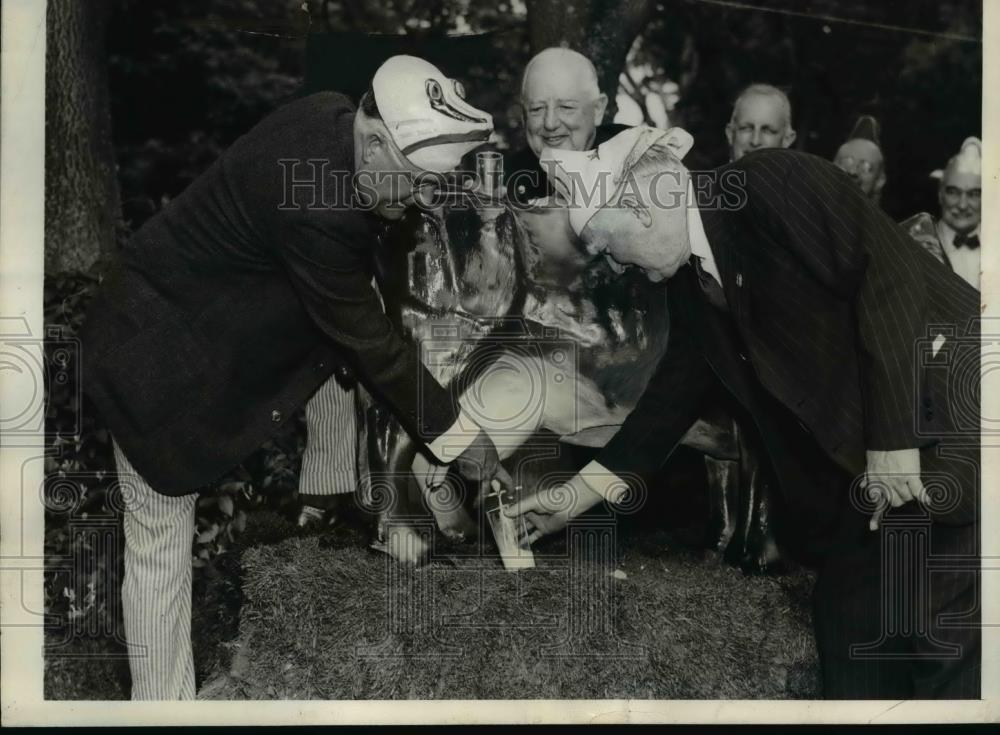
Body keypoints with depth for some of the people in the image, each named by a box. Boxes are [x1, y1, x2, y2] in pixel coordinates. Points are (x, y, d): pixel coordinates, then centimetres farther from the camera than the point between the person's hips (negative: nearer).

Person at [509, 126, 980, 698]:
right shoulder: (688, 277, 10)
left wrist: (893, 436, -22)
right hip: (858, 472, 9)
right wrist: (582, 492, 15)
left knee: (947, 660, -6)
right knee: (854, 662, 11)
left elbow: (889, 271, -21)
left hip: (943, 444, -8)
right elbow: (679, 386, 16)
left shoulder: (774, 183, -14)